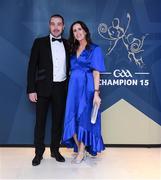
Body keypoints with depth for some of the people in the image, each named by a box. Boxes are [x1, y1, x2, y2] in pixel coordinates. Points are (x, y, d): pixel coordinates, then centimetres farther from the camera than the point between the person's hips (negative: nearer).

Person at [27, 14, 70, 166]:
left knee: (58, 120, 9)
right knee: (40, 121, 4)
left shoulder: (68, 44, 8)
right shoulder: (39, 42, 1)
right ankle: (39, 152, 15)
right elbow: (32, 67, -2)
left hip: (61, 88, 2)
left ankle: (55, 150, 23)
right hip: (43, 88, -2)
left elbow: (69, 67, 12)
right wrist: (31, 90, -9)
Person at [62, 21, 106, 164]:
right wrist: (71, 88, 6)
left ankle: (81, 152, 13)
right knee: (72, 118, 4)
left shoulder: (94, 49, -2)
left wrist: (96, 93, -16)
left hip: (87, 87, -5)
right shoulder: (73, 50, 14)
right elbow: (72, 70, 14)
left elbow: (96, 73, -8)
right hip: (74, 87, 5)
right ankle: (80, 148, 20)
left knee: (84, 118, 1)